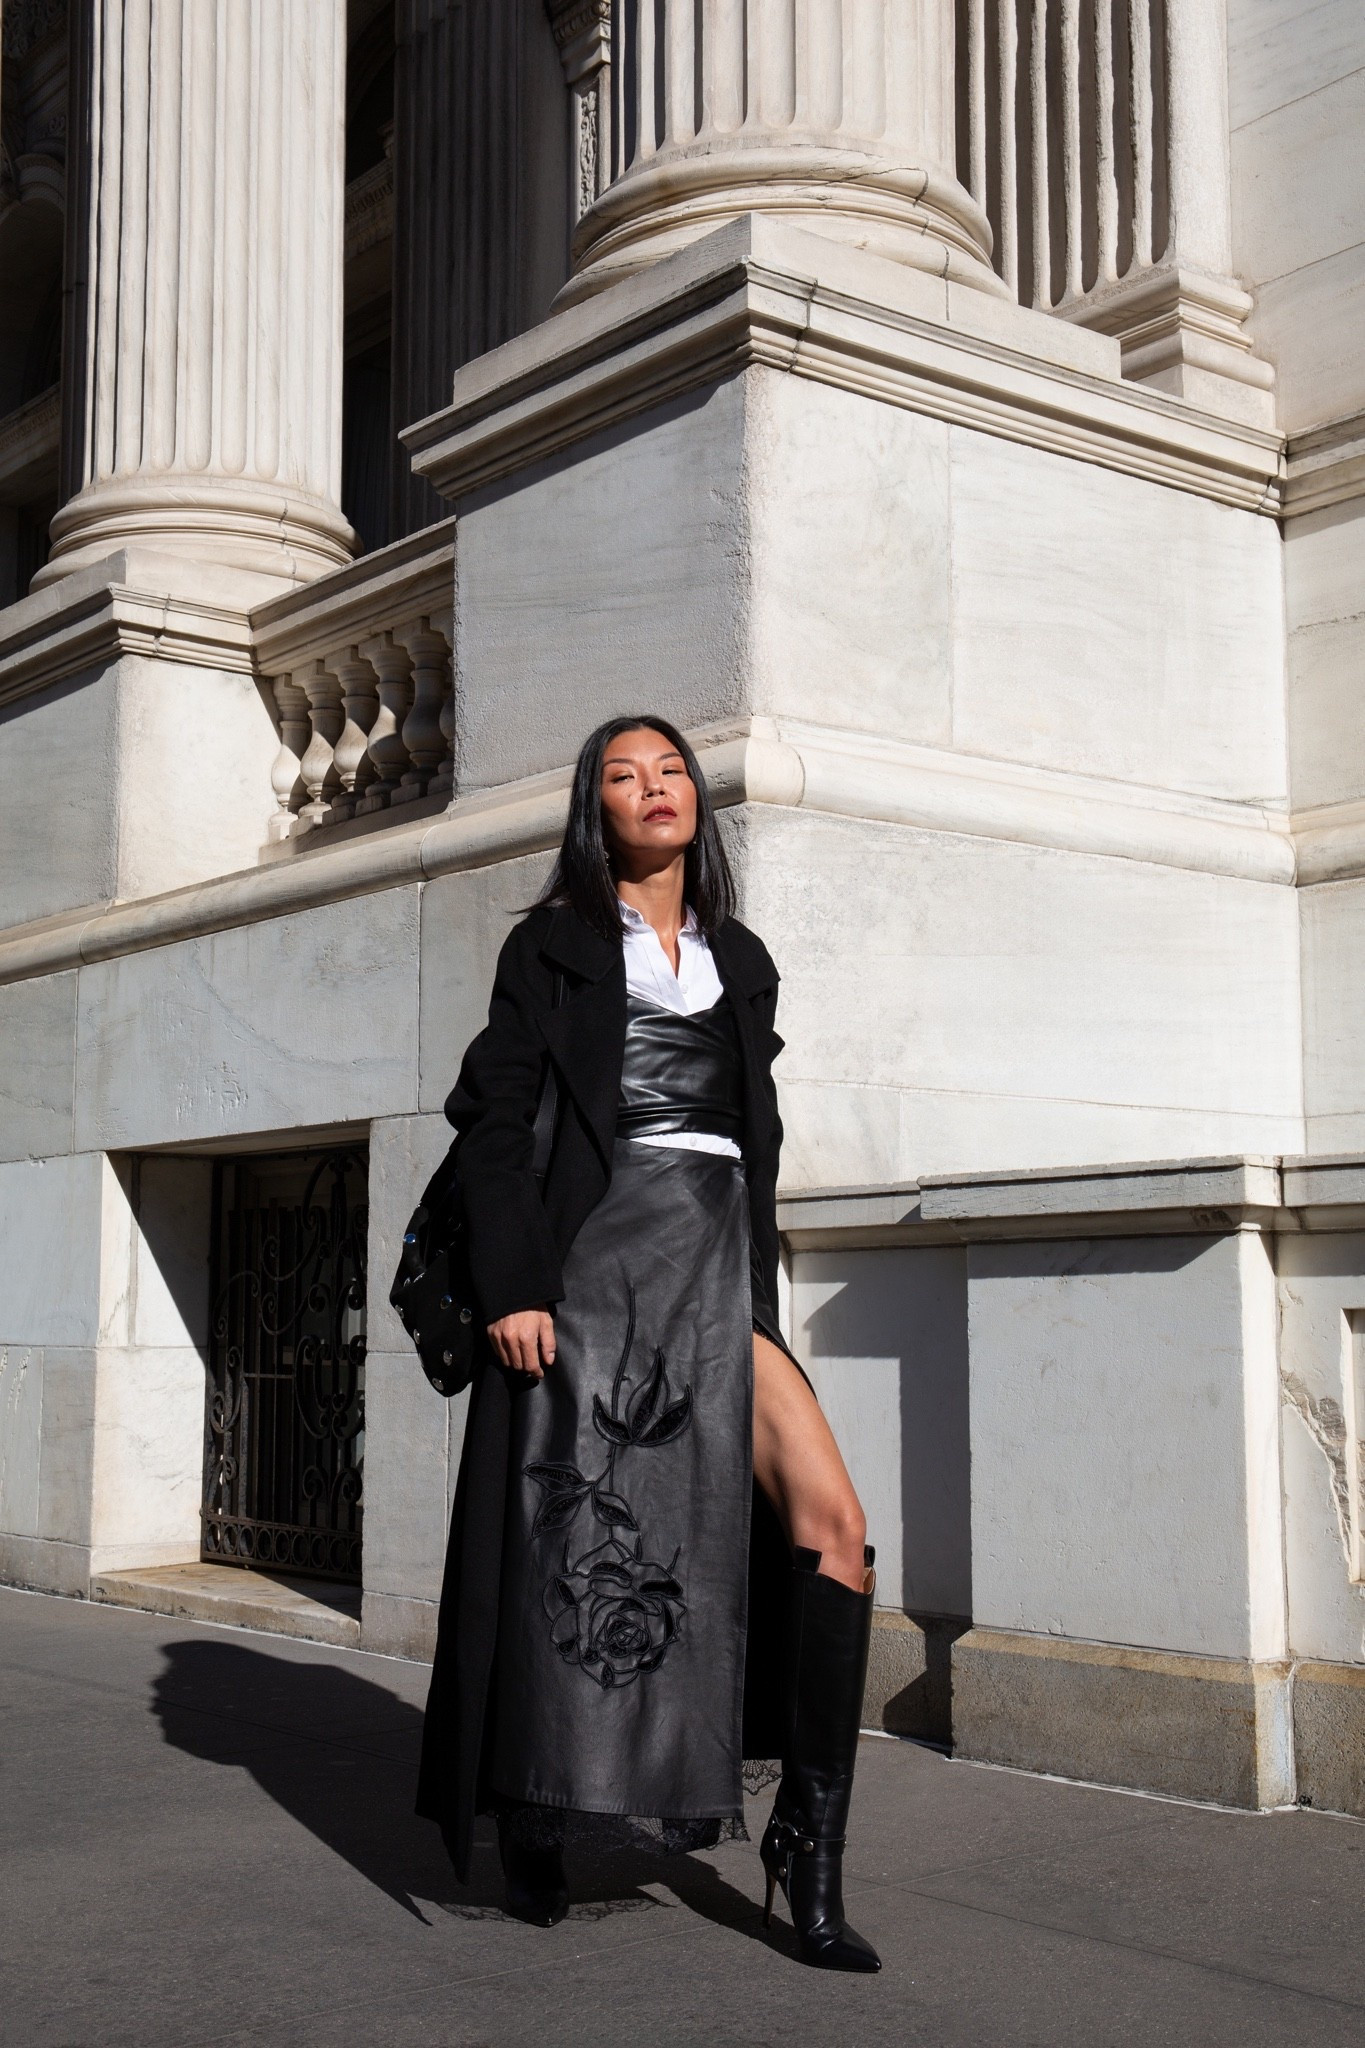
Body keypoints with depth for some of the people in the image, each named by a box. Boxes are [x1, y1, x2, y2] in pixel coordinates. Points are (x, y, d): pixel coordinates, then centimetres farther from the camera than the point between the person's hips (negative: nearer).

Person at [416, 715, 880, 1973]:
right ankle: (532, 1834, 22)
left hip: (718, 1270, 4)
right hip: (597, 1265, -4)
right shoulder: (554, 946, 6)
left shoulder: (741, 961, 19)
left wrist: (760, 1294, 16)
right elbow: (495, 1125, -2)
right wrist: (513, 1287, -13)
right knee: (573, 1545, 1)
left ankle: (809, 1843, -4)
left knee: (832, 1522, -11)